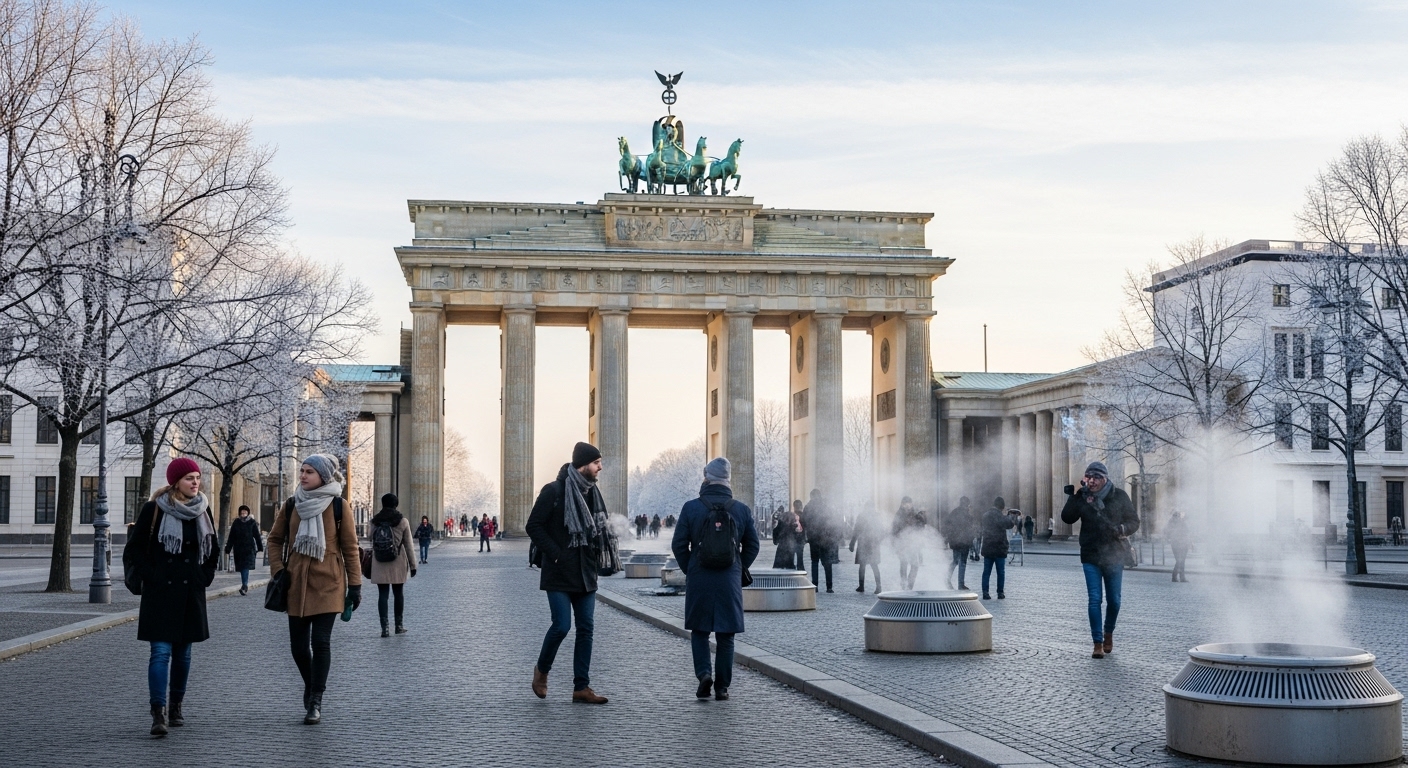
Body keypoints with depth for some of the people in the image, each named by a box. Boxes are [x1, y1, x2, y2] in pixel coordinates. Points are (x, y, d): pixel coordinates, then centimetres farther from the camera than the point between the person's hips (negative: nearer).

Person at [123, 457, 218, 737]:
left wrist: (204, 577, 8)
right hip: (160, 593, -4)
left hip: (191, 594, 4)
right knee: (161, 651, -11)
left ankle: (176, 706, 25)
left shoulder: (203, 511, 7)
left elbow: (213, 550, 19)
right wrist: (151, 576, -9)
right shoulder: (154, 510, -6)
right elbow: (135, 548, -3)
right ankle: (158, 713, -15)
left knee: (183, 652, 11)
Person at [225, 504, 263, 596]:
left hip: (249, 548, -3)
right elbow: (231, 537, 7)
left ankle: (244, 586, -20)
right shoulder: (236, 523, 5)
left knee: (246, 567, -14)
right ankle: (245, 587, 17)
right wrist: (228, 549, 4)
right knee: (242, 568, 8)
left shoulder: (252, 523, 1)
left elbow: (257, 536, 4)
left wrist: (260, 547, 4)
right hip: (238, 549, 3)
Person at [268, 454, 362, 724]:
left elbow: (350, 547, -1)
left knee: (320, 641, -9)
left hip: (327, 584, -3)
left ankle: (315, 702, -1)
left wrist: (355, 584, -3)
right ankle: (310, 685, 33)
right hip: (296, 583, 3)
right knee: (298, 645, 6)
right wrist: (277, 570, 2)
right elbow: (275, 539, 15)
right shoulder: (291, 505, 6)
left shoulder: (337, 506, -3)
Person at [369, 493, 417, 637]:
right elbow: (408, 545, -2)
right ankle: (399, 625, 19)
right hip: (398, 565, -1)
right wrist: (412, 565, 5)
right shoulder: (402, 521, -4)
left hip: (379, 565, 1)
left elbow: (372, 543, 6)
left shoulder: (375, 521, 1)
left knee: (382, 594, 1)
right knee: (399, 593, 12)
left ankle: (385, 627, -6)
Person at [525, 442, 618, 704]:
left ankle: (581, 687, 8)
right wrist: (555, 554, -15)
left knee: (586, 628, 3)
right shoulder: (554, 491, -9)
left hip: (585, 575, 7)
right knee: (562, 625, -11)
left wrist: (597, 559, 5)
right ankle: (542, 669, 15)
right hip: (560, 574, -6)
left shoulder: (591, 492, 11)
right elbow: (534, 526, -10)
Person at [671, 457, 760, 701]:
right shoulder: (741, 509, 0)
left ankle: (704, 673, -5)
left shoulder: (691, 508, -5)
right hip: (730, 581, 1)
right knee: (726, 635, 8)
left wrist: (689, 570, 10)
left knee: (699, 630, 14)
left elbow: (678, 544, -3)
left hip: (698, 580, -1)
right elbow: (753, 545, 5)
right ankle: (722, 687, 10)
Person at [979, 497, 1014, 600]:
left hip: (987, 548, 5)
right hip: (999, 548, -5)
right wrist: (1009, 516, 7)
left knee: (986, 572, 6)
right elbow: (1009, 524, -9)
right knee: (1001, 572, 5)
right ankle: (1000, 593, 7)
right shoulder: (999, 515, -15)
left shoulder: (985, 515, 7)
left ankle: (985, 592, 0)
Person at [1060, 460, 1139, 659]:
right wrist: (1072, 497, -20)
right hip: (1091, 557, 0)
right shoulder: (1082, 497, -1)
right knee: (1094, 600, -5)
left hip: (1114, 556, 0)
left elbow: (1134, 522, 2)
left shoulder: (1119, 497, -3)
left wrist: (1122, 529, -19)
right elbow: (1067, 518, -8)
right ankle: (1098, 643, 1)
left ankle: (1108, 633, 34)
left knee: (1114, 600, 9)